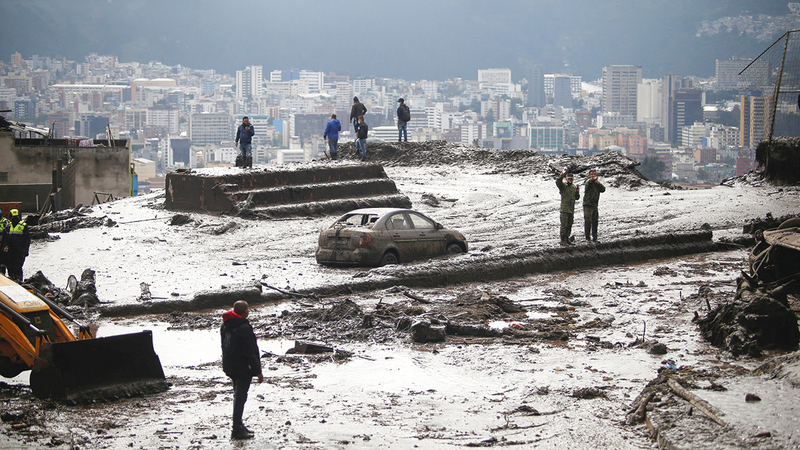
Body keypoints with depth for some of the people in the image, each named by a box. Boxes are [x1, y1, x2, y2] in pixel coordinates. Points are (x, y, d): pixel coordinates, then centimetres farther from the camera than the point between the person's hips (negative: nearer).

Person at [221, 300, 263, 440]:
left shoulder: (225, 325, 5)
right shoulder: (244, 329, -23)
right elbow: (249, 352, -21)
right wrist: (257, 370, -14)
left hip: (230, 367, 9)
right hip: (243, 368, -8)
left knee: (238, 396, 20)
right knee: (240, 397, -3)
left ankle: (238, 425, 27)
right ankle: (237, 430, -2)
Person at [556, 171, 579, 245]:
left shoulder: (573, 187, 16)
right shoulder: (563, 185, -2)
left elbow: (576, 198, 20)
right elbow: (558, 182, -24)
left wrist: (577, 192, -1)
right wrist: (561, 176, -42)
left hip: (571, 209, 6)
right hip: (564, 209, -6)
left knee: (569, 225, 12)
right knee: (564, 225, -9)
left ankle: (567, 238, 22)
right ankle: (562, 240, -8)